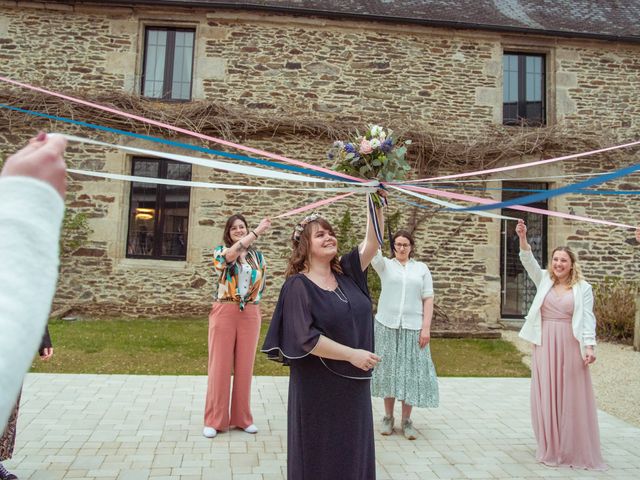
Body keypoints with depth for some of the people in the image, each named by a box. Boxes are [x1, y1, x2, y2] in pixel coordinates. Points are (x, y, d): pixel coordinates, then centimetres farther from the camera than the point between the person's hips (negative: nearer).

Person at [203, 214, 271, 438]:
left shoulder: (257, 255, 11)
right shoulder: (220, 250, 1)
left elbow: (261, 283, 16)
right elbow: (230, 255, -24)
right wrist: (258, 231, -25)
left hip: (250, 314, 3)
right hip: (224, 312, -3)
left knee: (245, 365, 8)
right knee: (220, 365, 2)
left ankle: (242, 417, 20)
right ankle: (215, 420, 13)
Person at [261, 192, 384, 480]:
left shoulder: (347, 272, 5)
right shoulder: (298, 285, -13)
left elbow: (372, 243, -1)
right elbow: (305, 338, -20)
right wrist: (352, 354, -19)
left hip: (353, 383, 6)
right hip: (318, 387, -6)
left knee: (352, 451, 16)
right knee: (319, 455, 8)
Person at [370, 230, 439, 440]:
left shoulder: (421, 268, 8)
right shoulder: (385, 265, 5)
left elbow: (428, 299, 5)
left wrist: (426, 327, -5)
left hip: (413, 327, 1)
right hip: (387, 326, 0)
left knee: (411, 372, 3)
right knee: (389, 369, 6)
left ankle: (406, 421, 15)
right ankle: (388, 417, 20)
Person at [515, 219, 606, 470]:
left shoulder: (582, 288, 1)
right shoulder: (545, 281, 8)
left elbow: (587, 319, -3)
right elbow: (529, 263, -6)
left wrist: (589, 346, -14)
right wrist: (522, 238, -21)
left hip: (570, 346, -2)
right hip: (545, 345, 2)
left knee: (572, 397, 3)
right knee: (547, 397, 6)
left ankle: (576, 451, 17)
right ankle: (551, 449, 19)